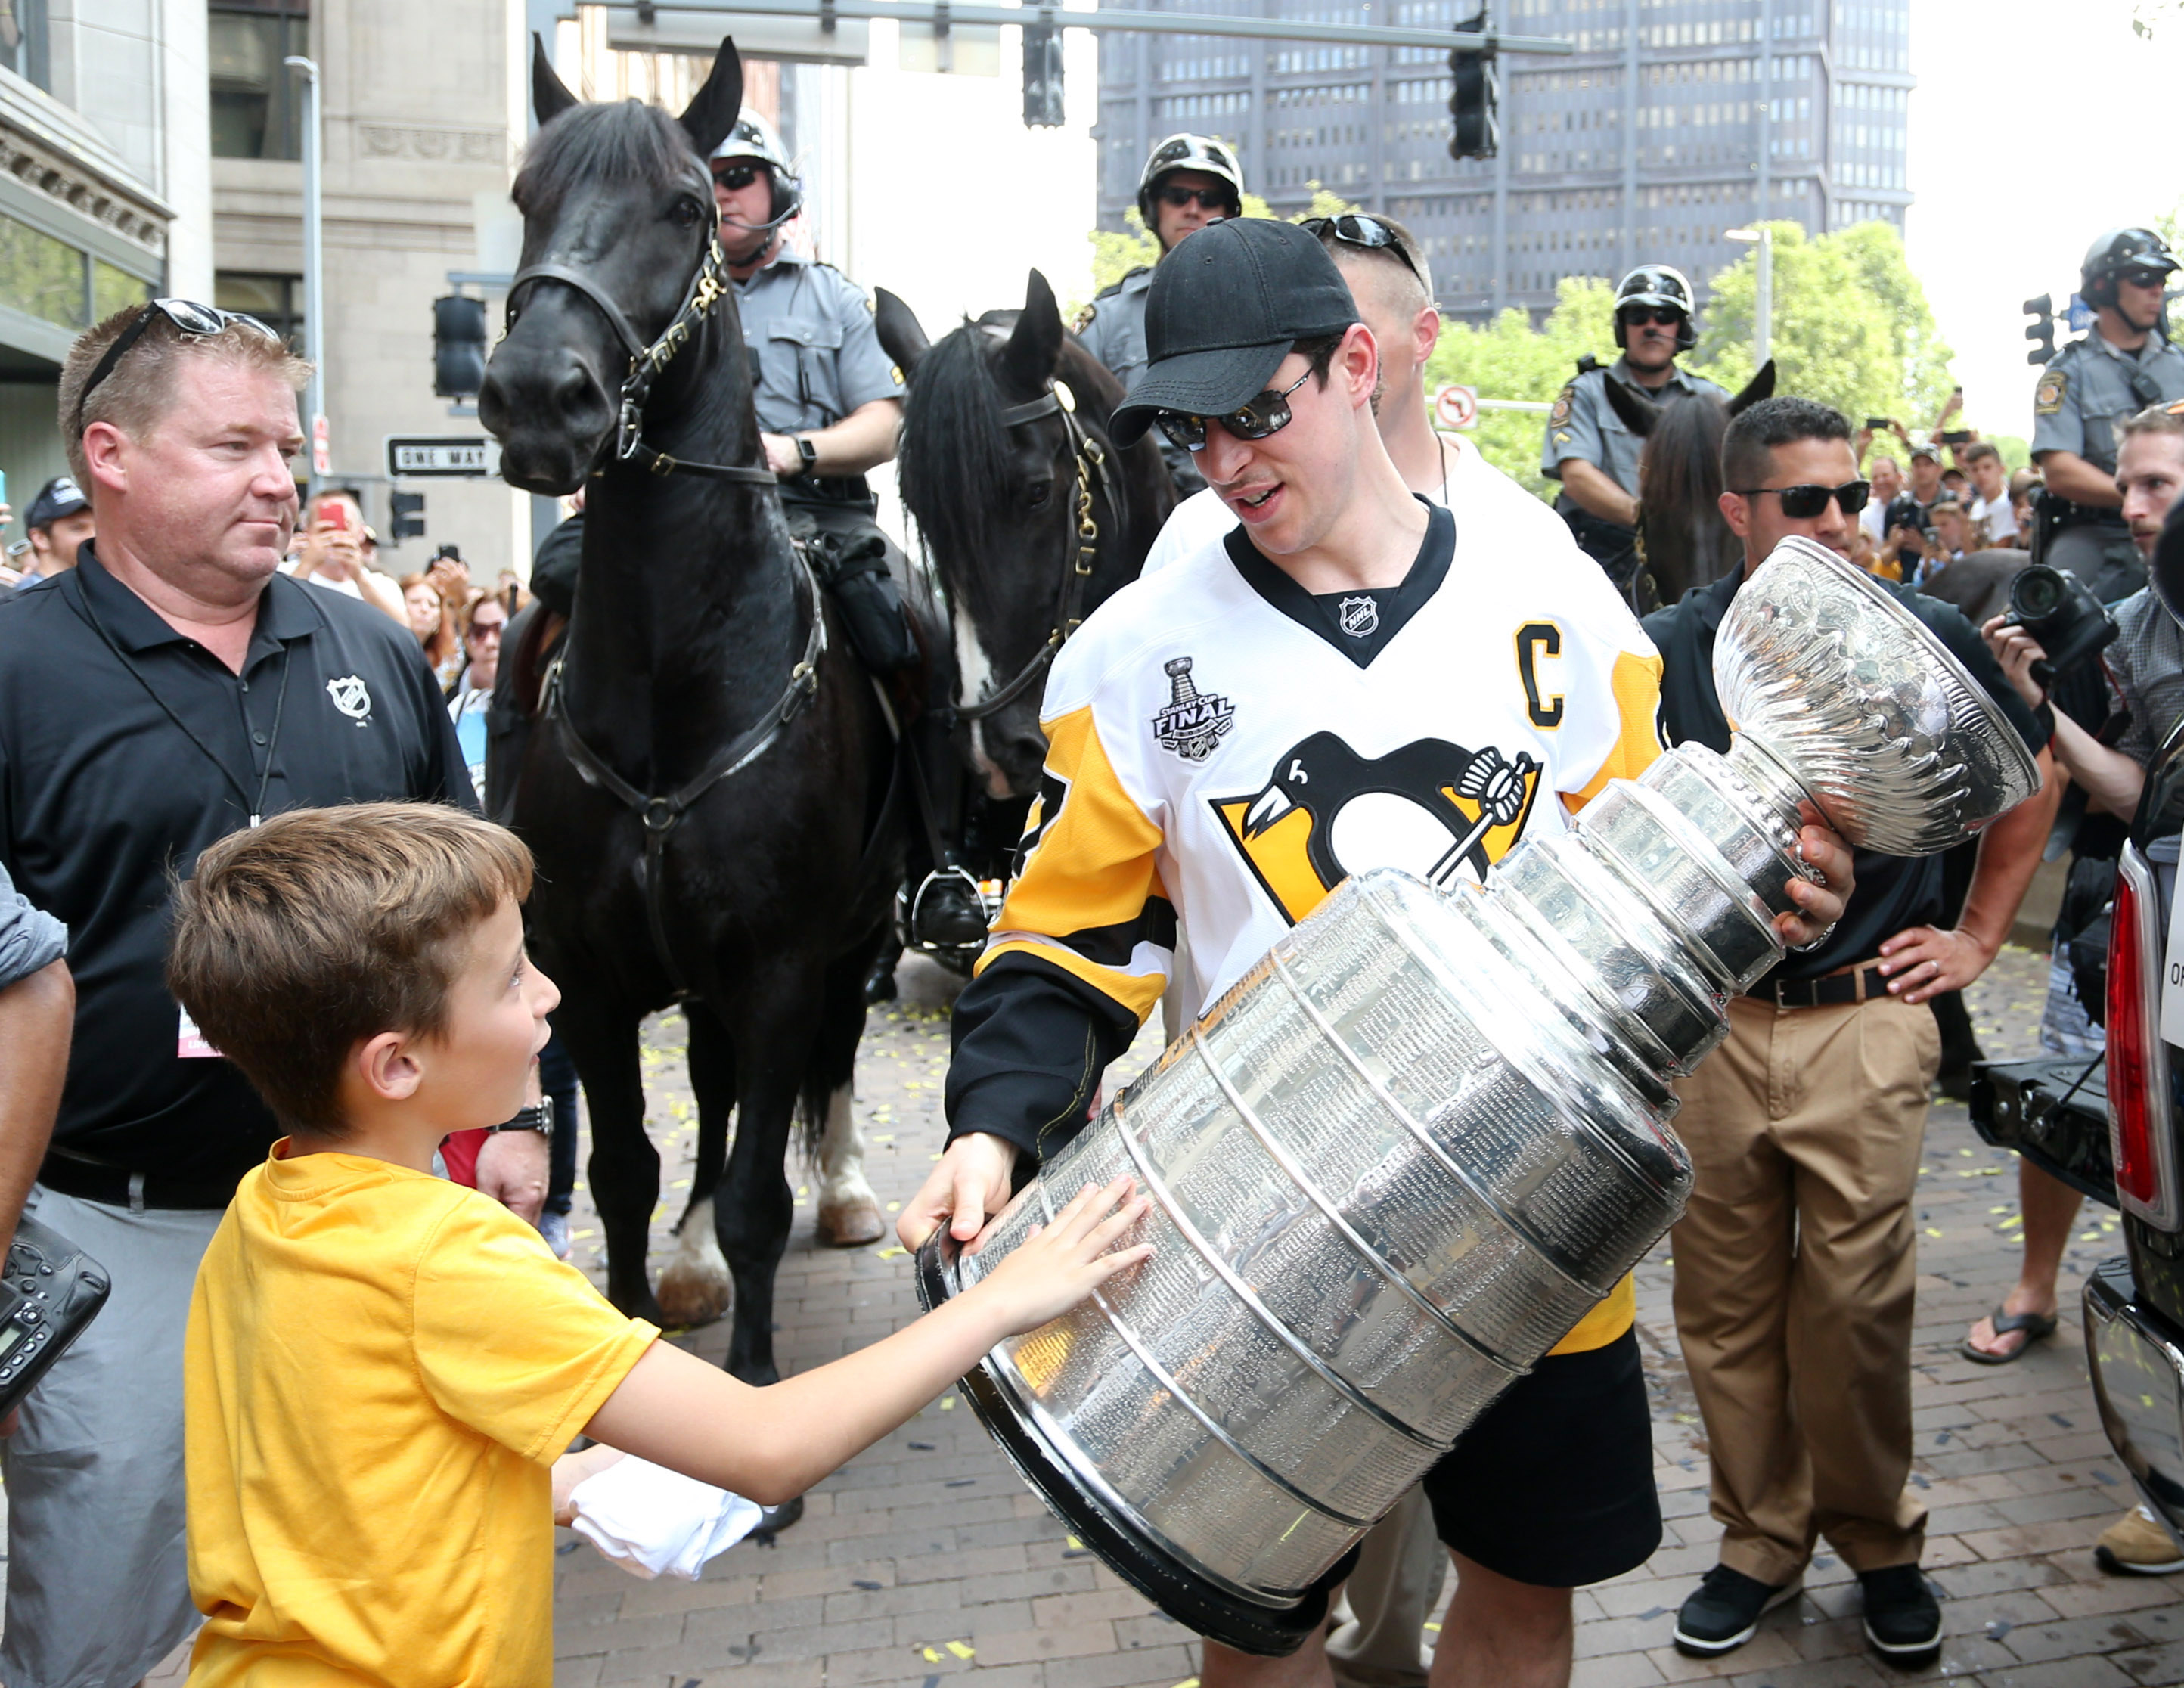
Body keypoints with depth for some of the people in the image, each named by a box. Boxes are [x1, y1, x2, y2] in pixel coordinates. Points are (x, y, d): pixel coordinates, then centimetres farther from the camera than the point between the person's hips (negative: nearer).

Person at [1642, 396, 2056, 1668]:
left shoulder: (1924, 638, 0)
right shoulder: (1669, 650, 0)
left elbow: (2030, 774, 16)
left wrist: (1979, 936, 13)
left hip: (1865, 1023, -1)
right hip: (1706, 1027, 1)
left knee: (1857, 1309, 2)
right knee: (1725, 1308, 9)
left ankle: (1880, 1542, 25)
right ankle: (1761, 1542, 27)